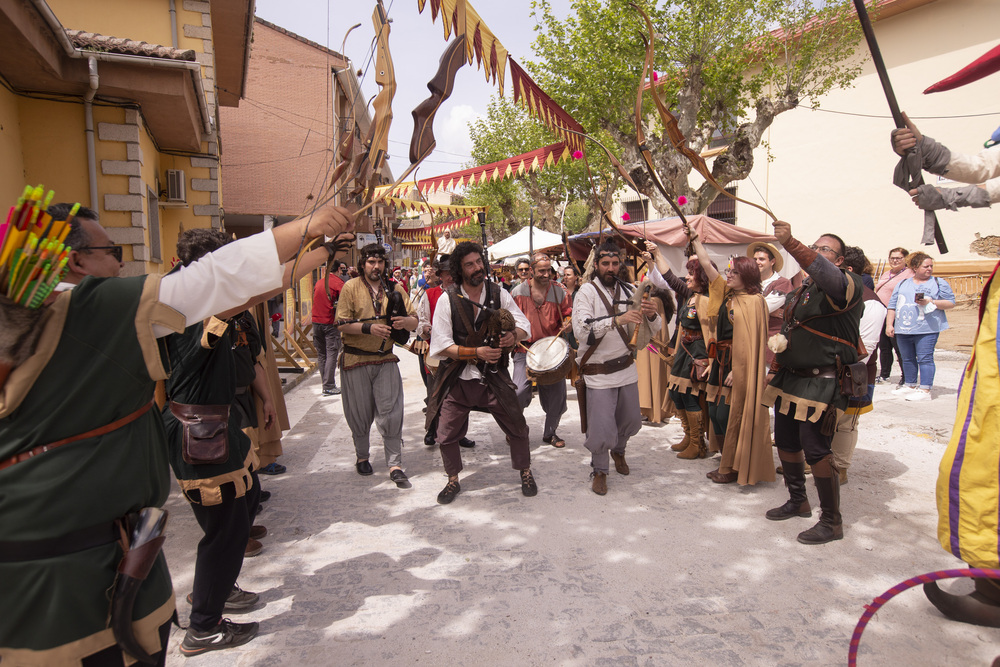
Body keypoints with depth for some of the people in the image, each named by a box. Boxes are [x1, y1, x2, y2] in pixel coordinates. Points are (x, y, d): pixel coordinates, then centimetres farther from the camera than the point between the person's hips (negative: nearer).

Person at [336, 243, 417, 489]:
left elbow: (415, 321, 3)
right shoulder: (351, 287, -2)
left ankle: (395, 465, 4)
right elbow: (342, 324, -9)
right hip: (356, 360, -1)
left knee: (391, 412, -4)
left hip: (385, 359, 2)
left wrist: (405, 321, -20)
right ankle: (362, 457, 31)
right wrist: (369, 328, -23)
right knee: (360, 414, 9)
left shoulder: (395, 288, 5)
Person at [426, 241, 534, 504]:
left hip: (494, 376, 1)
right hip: (457, 379, -1)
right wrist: (477, 352, -21)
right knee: (446, 436, 4)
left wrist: (514, 335, -19)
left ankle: (525, 473, 32)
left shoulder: (499, 294, 1)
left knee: (517, 428, 6)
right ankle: (453, 481, 28)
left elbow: (524, 324, 4)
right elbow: (442, 345, -11)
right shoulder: (448, 300, -7)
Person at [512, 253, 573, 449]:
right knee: (519, 392, -14)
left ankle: (550, 432, 28)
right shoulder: (519, 292, 0)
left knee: (557, 392, 5)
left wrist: (568, 322, -10)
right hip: (525, 350, -2)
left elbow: (567, 314, 12)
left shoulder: (559, 291, 2)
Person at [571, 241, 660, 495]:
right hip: (598, 373, -5)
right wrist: (617, 320, -36)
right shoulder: (587, 291, -11)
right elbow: (581, 330, -26)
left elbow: (654, 329, 2)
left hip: (626, 367, 5)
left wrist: (651, 315, -21)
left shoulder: (628, 291, 3)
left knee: (632, 421, 17)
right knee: (601, 431, -7)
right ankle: (599, 470, 21)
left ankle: (618, 451, 48)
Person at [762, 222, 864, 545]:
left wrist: (790, 243, -45)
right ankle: (798, 501, 36)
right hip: (789, 378, 9)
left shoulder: (847, 285, -10)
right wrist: (779, 341, 11)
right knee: (785, 443, 16)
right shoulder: (802, 287, 15)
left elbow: (826, 275, -35)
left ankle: (832, 521, 10)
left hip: (821, 382, -8)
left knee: (816, 451, -6)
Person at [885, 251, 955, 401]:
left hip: (926, 329, -4)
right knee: (907, 359, 12)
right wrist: (889, 324, 5)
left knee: (925, 359, -7)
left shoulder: (939, 283, 6)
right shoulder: (902, 284, 15)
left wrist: (931, 302, -14)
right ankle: (910, 386, 23)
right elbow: (892, 305, 13)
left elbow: (951, 303, 1)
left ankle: (925, 390, -5)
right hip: (903, 330, 4)